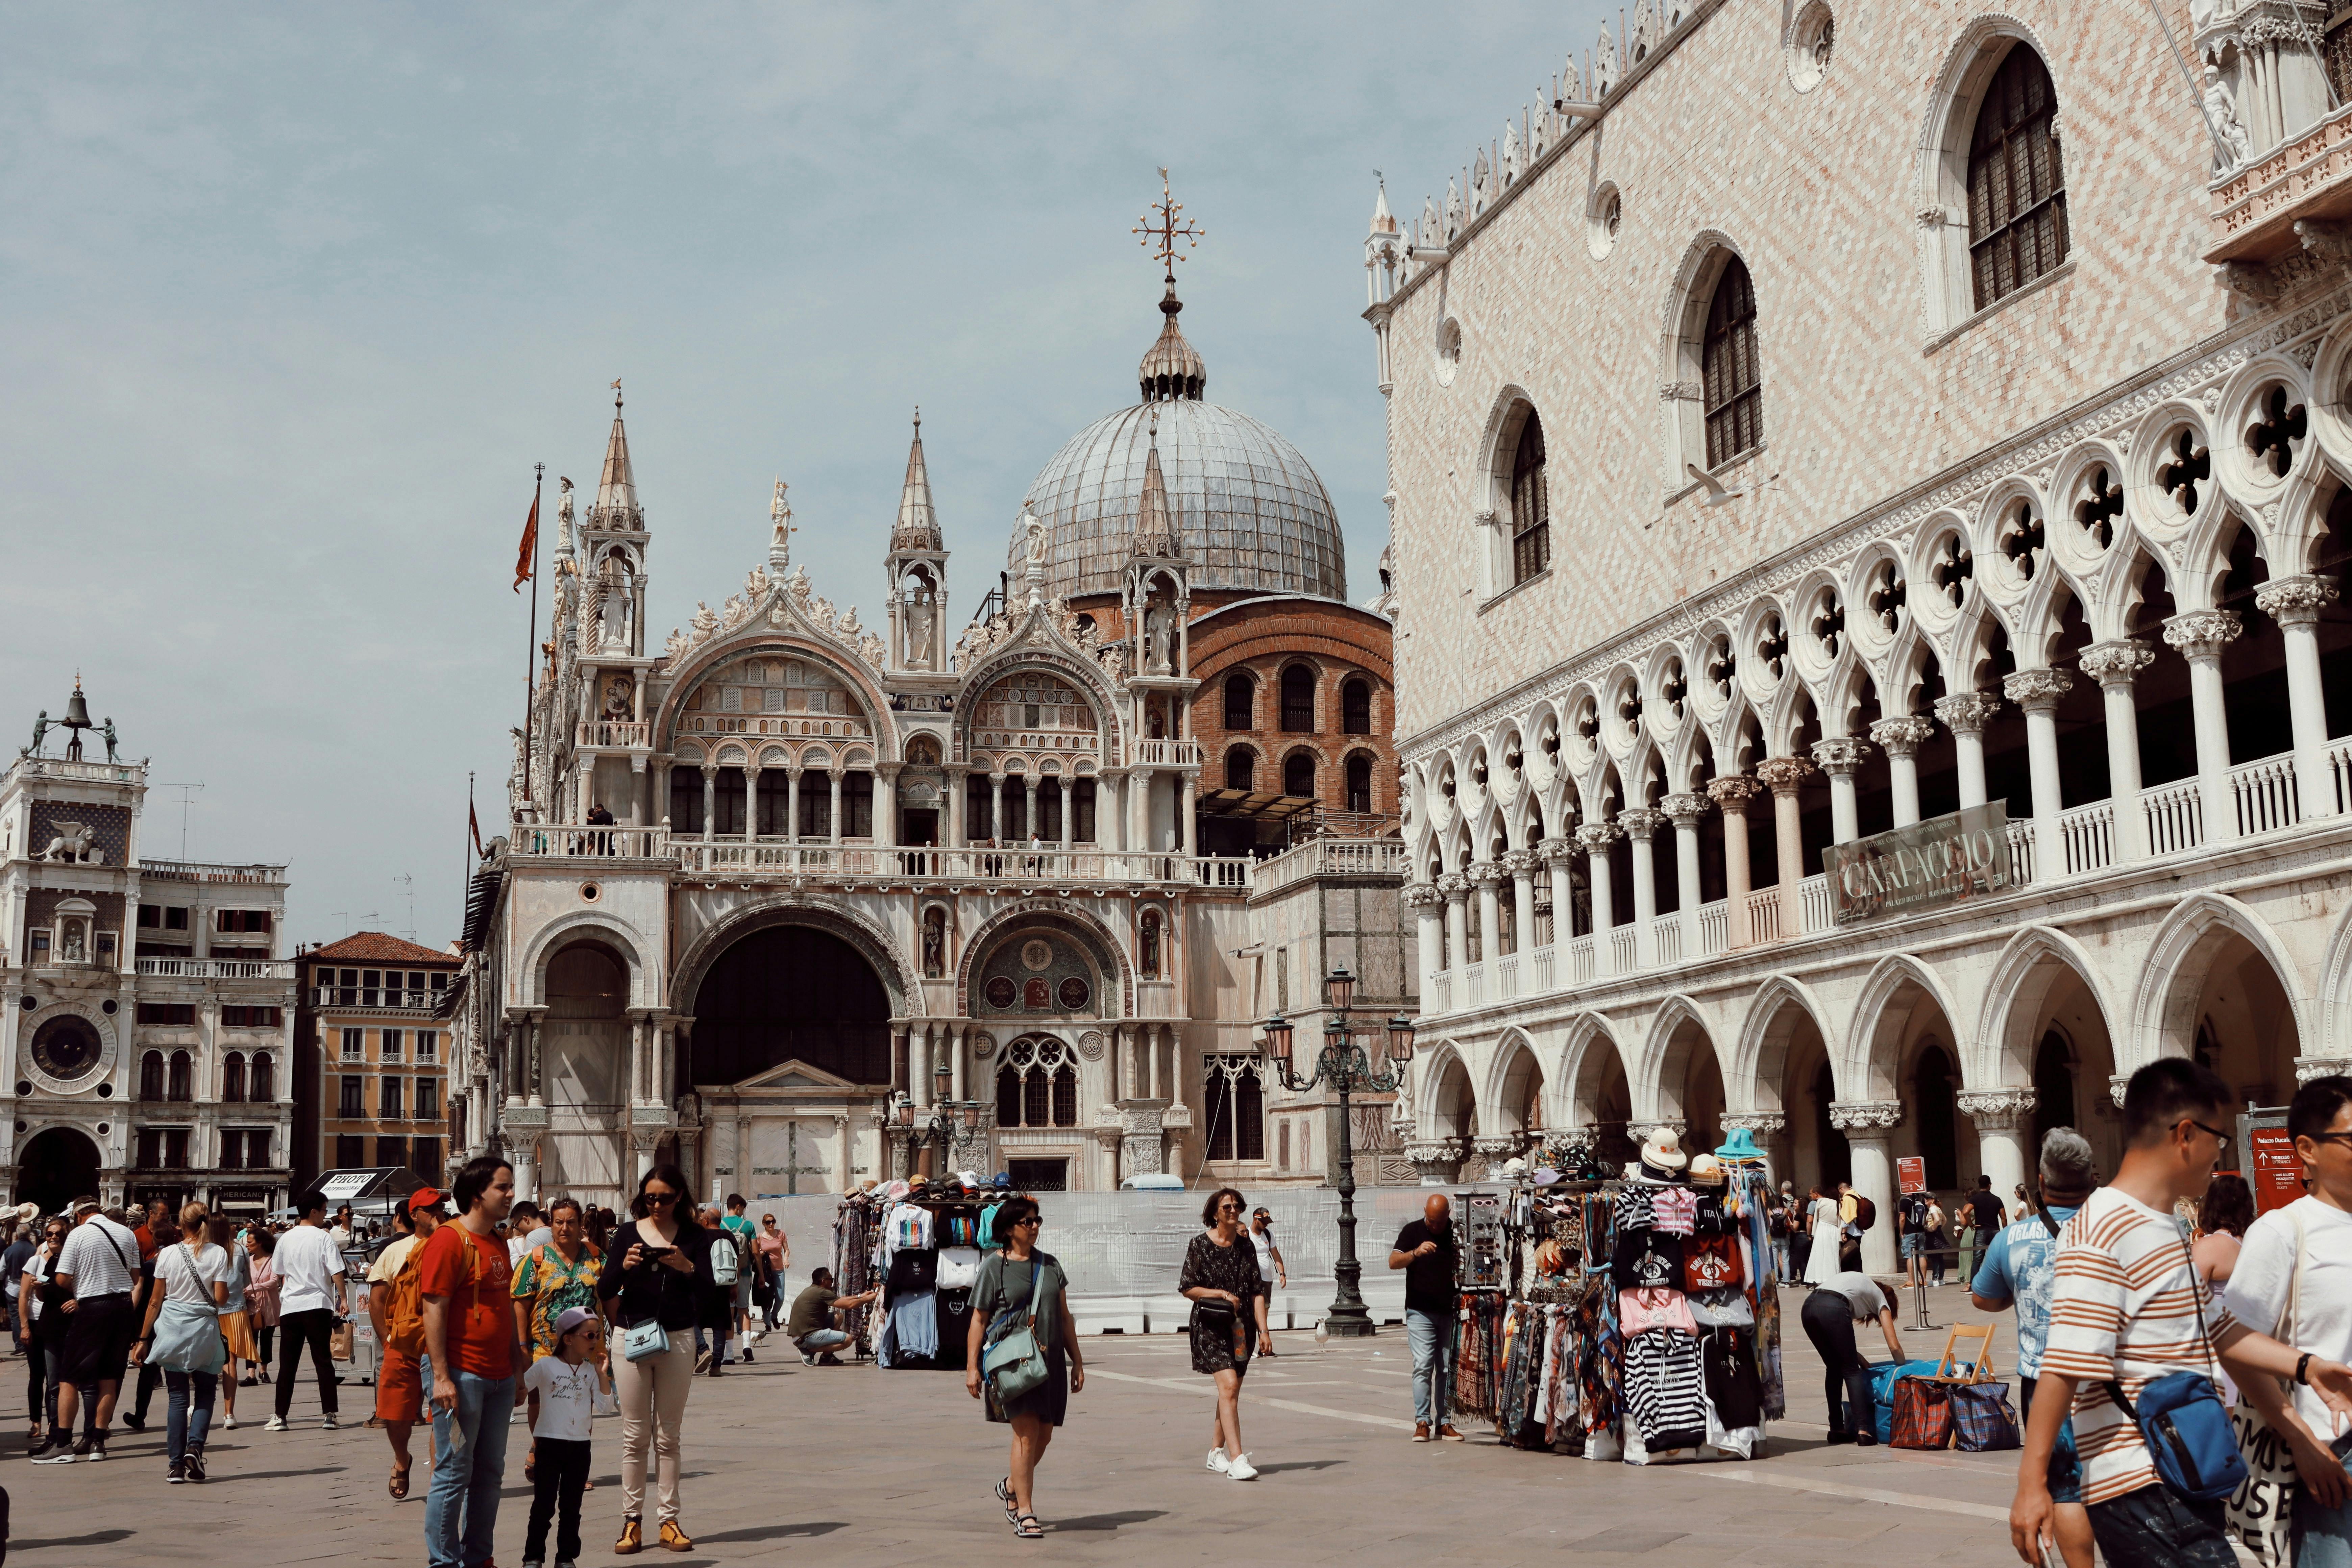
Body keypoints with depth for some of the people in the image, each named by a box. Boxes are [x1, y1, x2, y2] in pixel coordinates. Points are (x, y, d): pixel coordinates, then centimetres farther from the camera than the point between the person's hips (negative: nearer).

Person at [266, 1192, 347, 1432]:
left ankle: (280, 1417, 6)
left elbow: (278, 1274, 16)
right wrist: (343, 1299, -5)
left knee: (288, 1363, 8)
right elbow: (336, 1272, -11)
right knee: (323, 1361, 1)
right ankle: (329, 1415, -2)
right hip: (318, 1305, -3)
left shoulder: (285, 1239, 8)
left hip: (290, 1307, 3)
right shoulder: (324, 1238, -5)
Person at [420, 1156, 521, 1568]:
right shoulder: (449, 1239, -11)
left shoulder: (498, 1244, 15)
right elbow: (434, 1309, -16)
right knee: (454, 1473, -2)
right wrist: (441, 1375, -20)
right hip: (462, 1374, -8)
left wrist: (516, 1368, 18)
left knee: (490, 1472, 12)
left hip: (498, 1376, 8)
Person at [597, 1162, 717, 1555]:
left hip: (677, 1339, 0)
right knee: (635, 1435, 2)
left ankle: (670, 1519, 7)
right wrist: (623, 1266, -21)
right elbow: (604, 1292, -2)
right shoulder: (627, 1234, 4)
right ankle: (632, 1520, 5)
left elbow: (707, 1289, -6)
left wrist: (687, 1267, -25)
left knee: (668, 1436, 5)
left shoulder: (695, 1236, 3)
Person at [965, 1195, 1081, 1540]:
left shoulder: (1049, 1265, 14)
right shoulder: (993, 1267, -1)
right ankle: (1025, 1514, -5)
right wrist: (972, 1366, -5)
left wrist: (1077, 1360, 14)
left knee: (1044, 1435, 8)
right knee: (1026, 1434, -12)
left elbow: (1064, 1317, 17)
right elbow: (979, 1320, -1)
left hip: (1050, 1361, 5)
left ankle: (1010, 1486, 33)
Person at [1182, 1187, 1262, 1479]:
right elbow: (1188, 1289, -2)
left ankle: (1217, 1451, 26)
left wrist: (1263, 1329, 0)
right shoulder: (1200, 1245, -2)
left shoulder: (1246, 1248, 10)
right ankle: (1236, 1459, -23)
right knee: (1229, 1385, -18)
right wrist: (1223, 1294, -13)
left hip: (1240, 1326, 5)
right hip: (1211, 1326, -5)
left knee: (1231, 1391, 10)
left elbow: (1256, 1292, 9)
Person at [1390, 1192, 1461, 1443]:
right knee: (1423, 1365, -10)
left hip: (1450, 1311, 2)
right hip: (1421, 1311, -2)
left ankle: (1444, 1422, 9)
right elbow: (1393, 1262, -7)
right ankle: (1422, 1422, -8)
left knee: (1448, 1369, 4)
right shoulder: (1413, 1231, 2)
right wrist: (1416, 1253, -25)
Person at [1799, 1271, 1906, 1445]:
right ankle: (1863, 1430, -2)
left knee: (1834, 1368, 20)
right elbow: (1894, 1346, 16)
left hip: (1808, 1308, 6)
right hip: (1832, 1310, -6)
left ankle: (1837, 1429, 20)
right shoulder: (1880, 1298, 24)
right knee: (1851, 1371, 7)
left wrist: (1862, 1362, 28)